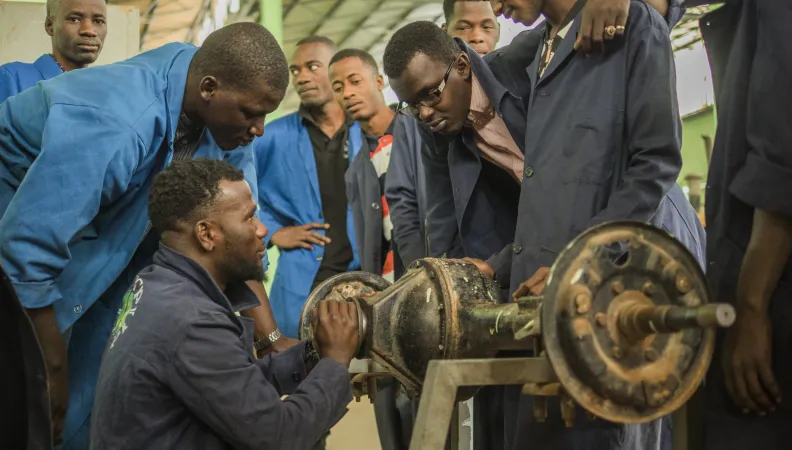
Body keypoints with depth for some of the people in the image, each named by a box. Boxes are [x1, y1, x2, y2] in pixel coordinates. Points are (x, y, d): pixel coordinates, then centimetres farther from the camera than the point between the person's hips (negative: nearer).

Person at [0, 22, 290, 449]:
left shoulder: (223, 113, -16)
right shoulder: (115, 124, -40)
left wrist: (271, 337, -14)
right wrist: (53, 368, -27)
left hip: (97, 234, 6)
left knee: (84, 408, 6)